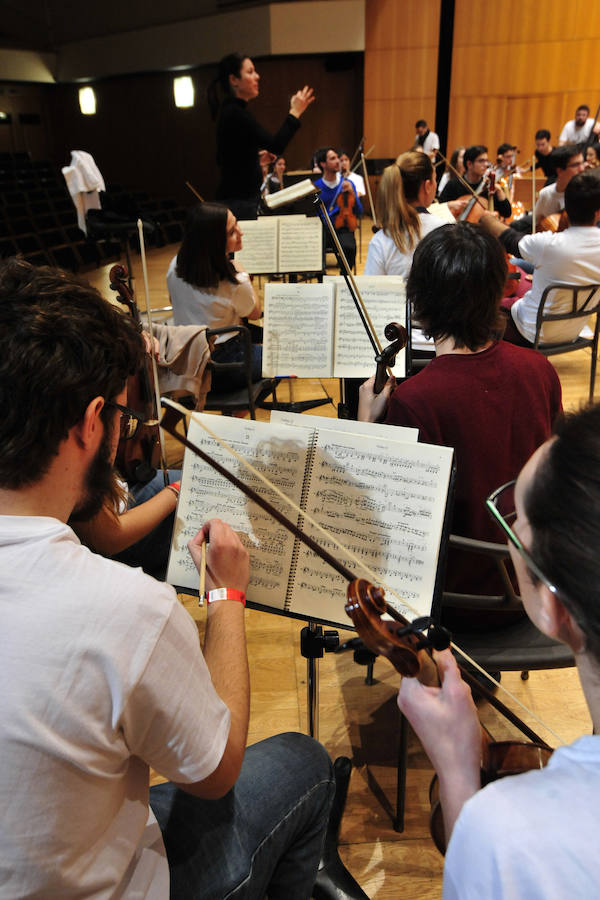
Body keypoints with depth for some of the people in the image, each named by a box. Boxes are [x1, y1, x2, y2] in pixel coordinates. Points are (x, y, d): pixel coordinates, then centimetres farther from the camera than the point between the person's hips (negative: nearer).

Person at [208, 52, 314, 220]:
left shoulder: (229, 111, 15)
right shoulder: (235, 113, -15)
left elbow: (222, 159, 22)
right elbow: (276, 145, -24)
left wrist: (256, 157, 15)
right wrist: (294, 112, -15)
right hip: (238, 201, -10)